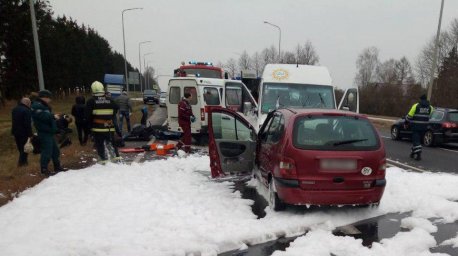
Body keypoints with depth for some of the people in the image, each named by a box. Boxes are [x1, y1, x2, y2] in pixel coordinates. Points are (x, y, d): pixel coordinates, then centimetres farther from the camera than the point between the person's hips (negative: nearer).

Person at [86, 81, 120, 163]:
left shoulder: (91, 102, -6)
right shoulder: (110, 101, 3)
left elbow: (88, 116, -4)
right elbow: (114, 115, 11)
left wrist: (89, 126, 7)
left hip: (97, 128, -3)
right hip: (110, 128, 3)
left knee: (99, 144, 5)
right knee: (112, 142, 16)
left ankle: (104, 158, 3)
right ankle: (116, 155, 16)